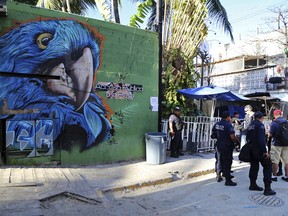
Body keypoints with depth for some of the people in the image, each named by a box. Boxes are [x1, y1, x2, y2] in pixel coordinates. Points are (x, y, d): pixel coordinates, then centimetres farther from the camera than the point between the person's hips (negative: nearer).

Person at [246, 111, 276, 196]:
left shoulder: (250, 125, 12)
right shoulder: (260, 125, -13)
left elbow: (247, 138, 15)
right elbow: (261, 139, -21)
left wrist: (251, 146, 18)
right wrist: (265, 151, -20)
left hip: (252, 150, 8)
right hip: (259, 150, -8)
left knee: (254, 166, 16)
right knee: (267, 167, -2)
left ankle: (253, 185, 24)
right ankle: (267, 189, -5)